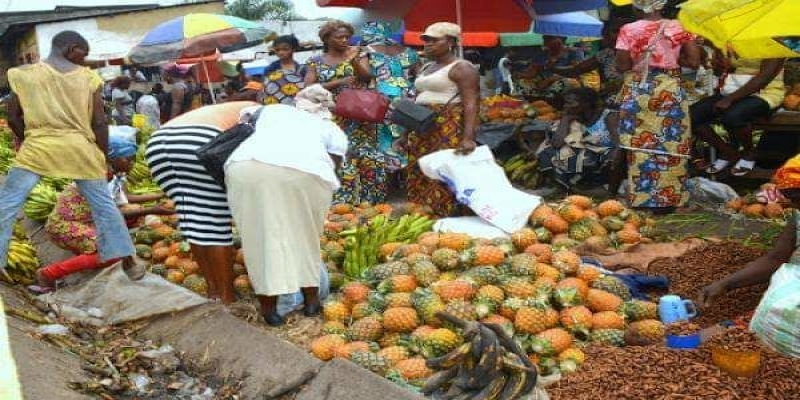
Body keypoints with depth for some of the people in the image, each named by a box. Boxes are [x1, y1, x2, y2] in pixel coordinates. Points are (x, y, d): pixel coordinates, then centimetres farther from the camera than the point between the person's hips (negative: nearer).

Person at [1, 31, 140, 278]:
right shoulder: (88, 78, 4)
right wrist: (104, 157, 12)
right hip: (80, 149, 1)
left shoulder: (23, 74, 4)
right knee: (103, 205, 12)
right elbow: (99, 123, 3)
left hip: (37, 148, -1)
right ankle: (128, 262, 17)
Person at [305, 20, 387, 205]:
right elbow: (308, 88, -4)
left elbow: (368, 78, -4)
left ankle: (366, 203, 0)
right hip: (330, 119, 0)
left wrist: (354, 61, -20)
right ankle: (336, 204, 1)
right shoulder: (316, 61, 7)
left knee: (366, 157, -7)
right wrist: (338, 82, -11)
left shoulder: (359, 54, 9)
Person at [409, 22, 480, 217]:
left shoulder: (461, 68, -6)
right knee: (419, 179, 7)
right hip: (422, 132, 9)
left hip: (449, 132, -9)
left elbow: (471, 104, -15)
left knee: (445, 178, -12)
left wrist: (468, 137, -26)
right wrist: (406, 133, 20)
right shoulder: (426, 68, 20)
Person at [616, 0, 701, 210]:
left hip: (636, 91, 0)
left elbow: (622, 65, -7)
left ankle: (640, 198, 7)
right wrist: (673, 58, 12)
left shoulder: (628, 30, -3)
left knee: (639, 146, 4)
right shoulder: (677, 28, 0)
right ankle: (667, 199, 10)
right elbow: (694, 61, -2)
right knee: (670, 145, 7)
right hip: (670, 91, 1)